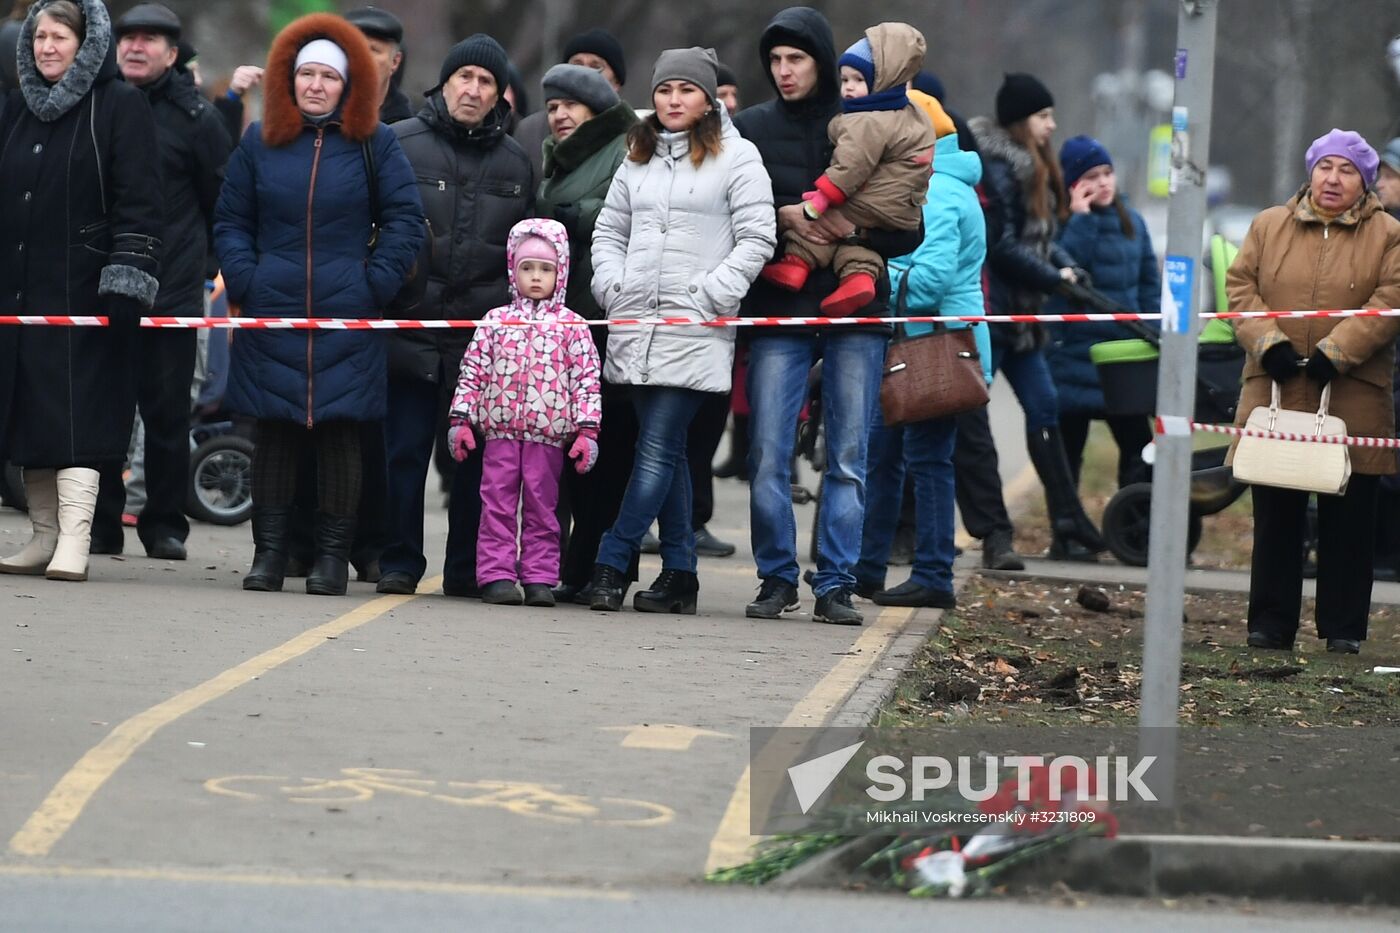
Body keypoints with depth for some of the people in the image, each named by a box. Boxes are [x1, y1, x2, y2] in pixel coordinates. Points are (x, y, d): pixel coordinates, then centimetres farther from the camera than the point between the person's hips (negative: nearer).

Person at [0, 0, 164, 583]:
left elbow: (139, 201, -9)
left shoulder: (120, 106, -3)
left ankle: (74, 541, -12)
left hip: (83, 289, -6)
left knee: (77, 414, -10)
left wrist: (124, 285, -16)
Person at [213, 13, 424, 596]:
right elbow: (230, 221, 13)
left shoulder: (375, 144, 2)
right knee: (273, 432, 3)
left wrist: (375, 286, -6)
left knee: (340, 432, -1)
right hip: (271, 318, 2)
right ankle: (269, 551, 9)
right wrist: (244, 281, 0)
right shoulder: (260, 141, 8)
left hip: (346, 324, -2)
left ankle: (333, 555, 5)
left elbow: (404, 221, 2)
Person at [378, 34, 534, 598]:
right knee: (404, 450, -1)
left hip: (487, 336, 2)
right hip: (412, 328, -2)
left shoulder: (515, 162, 13)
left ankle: (469, 569, 12)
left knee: (478, 456, 4)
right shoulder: (401, 144, 4)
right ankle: (399, 563, 8)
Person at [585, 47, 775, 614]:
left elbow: (756, 240, -4)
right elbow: (608, 231, 21)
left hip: (695, 330, -5)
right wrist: (612, 286, 4)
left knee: (657, 451, -10)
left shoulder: (736, 158, 1)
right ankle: (679, 574, 11)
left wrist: (706, 297, -11)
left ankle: (611, 565, -11)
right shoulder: (638, 158, 17)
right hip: (635, 323, 5)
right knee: (666, 451, 8)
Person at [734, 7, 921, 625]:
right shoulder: (750, 129, 7)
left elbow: (908, 233, 6)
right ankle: (777, 579, 6)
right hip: (777, 311, 0)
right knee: (767, 457, -5)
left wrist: (855, 227, -11)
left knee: (849, 458, 0)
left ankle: (836, 585, 5)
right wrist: (785, 216, -12)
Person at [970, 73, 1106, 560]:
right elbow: (1002, 246, -20)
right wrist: (1054, 279, -14)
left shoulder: (1032, 169, 16)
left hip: (1017, 312, 10)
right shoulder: (995, 169, -16)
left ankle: (1067, 514, 14)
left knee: (1043, 406, 10)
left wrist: (1065, 265, 0)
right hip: (987, 307, -10)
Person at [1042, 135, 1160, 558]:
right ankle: (1065, 535, 10)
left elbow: (1149, 281, 15)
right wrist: (1081, 218, -21)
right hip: (1074, 354, -5)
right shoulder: (1060, 223, -7)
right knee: (1068, 447, 5)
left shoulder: (1131, 222, 11)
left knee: (1137, 444, 2)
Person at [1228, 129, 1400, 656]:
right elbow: (1241, 288, 6)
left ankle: (1343, 627, 9)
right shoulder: (1269, 227, 11)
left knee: (1348, 519, 2)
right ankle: (1271, 622, 11)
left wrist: (1336, 351, -16)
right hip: (1276, 390, 2)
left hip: (1352, 400, -2)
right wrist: (1268, 342, -11)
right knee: (1276, 513, 5)